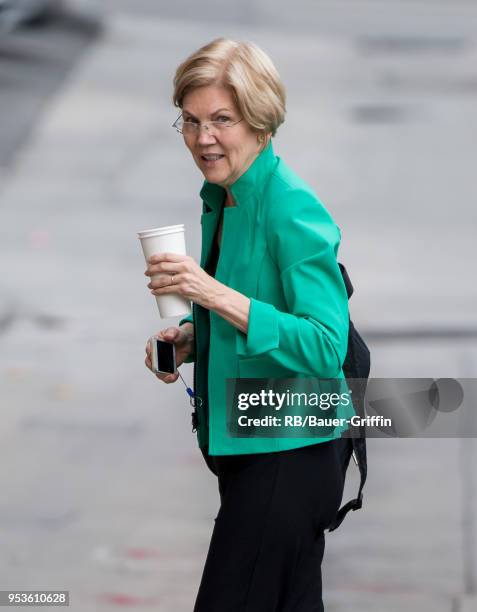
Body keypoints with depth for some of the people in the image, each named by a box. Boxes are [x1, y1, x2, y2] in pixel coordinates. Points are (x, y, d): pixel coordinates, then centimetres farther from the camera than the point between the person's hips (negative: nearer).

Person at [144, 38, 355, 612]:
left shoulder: (294, 210, -19)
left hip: (286, 458, -9)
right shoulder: (221, 199, 9)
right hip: (240, 450, 9)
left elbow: (327, 347, -27)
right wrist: (190, 338, 2)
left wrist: (213, 294, -33)